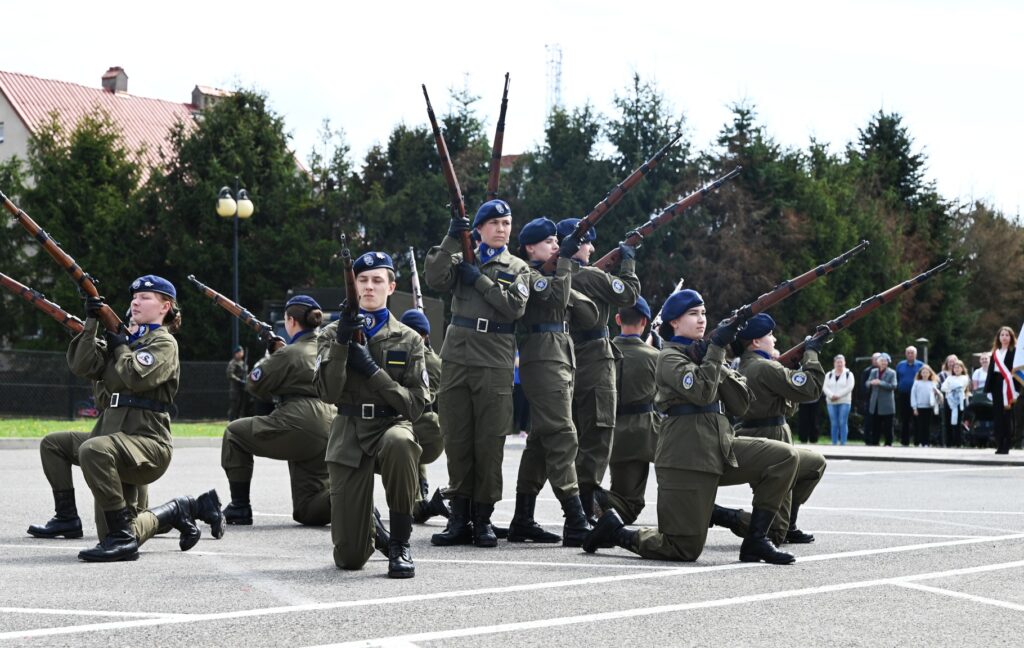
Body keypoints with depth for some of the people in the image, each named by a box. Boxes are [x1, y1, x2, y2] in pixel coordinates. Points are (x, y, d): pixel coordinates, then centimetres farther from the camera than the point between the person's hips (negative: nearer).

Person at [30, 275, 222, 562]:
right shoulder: (122, 338, 19)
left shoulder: (164, 342, -1)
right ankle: (67, 519, 20)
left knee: (93, 449, -36)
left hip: (147, 441, -9)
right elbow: (81, 366, 5)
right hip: (112, 436, 9)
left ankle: (122, 537, -31)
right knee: (52, 444, 14)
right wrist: (92, 323, 1)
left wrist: (120, 347, -3)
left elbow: (137, 378, -20)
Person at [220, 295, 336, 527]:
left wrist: (266, 360, 20)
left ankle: (239, 508, 15)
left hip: (296, 426, -7)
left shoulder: (288, 354, -5)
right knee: (308, 510, 11)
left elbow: (254, 385, 2)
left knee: (234, 433, 20)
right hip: (327, 432, 7)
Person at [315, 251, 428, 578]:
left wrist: (372, 370, -11)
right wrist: (341, 343, -16)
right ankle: (371, 527, 35)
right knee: (349, 557, -6)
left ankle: (400, 542, -23)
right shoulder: (333, 334, 8)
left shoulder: (408, 339, 6)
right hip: (348, 432, 1)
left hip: (392, 425, -1)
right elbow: (328, 393, -6)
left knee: (399, 442, -43)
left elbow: (415, 404, -3)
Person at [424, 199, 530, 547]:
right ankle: (459, 516, 8)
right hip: (456, 358, 2)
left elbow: (515, 306, -7)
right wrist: (451, 240, -13)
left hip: (495, 362, -2)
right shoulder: (461, 259, 13)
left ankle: (483, 518, 4)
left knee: (489, 442, -3)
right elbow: (434, 279, -6)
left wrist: (479, 280, -9)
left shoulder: (517, 268, 10)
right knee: (456, 440, 2)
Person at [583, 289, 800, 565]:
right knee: (685, 549, -10)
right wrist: (716, 349, -17)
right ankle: (615, 530, 13)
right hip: (686, 457, -8)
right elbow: (702, 392, -23)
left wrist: (716, 360, -3)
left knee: (784, 457, -10)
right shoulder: (670, 357, -4)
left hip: (721, 447, 8)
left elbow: (740, 404, 9)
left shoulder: (702, 353, 19)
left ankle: (755, 541, -3)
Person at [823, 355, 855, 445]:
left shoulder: (849, 374, 5)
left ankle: (843, 443, -7)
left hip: (844, 402, -3)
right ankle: (834, 443, 3)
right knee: (834, 424, 1)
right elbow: (825, 387, 5)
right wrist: (831, 395, -14)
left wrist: (838, 395, -14)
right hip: (831, 402, 3)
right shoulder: (829, 375, 14)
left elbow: (849, 387, -7)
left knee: (843, 423, -8)